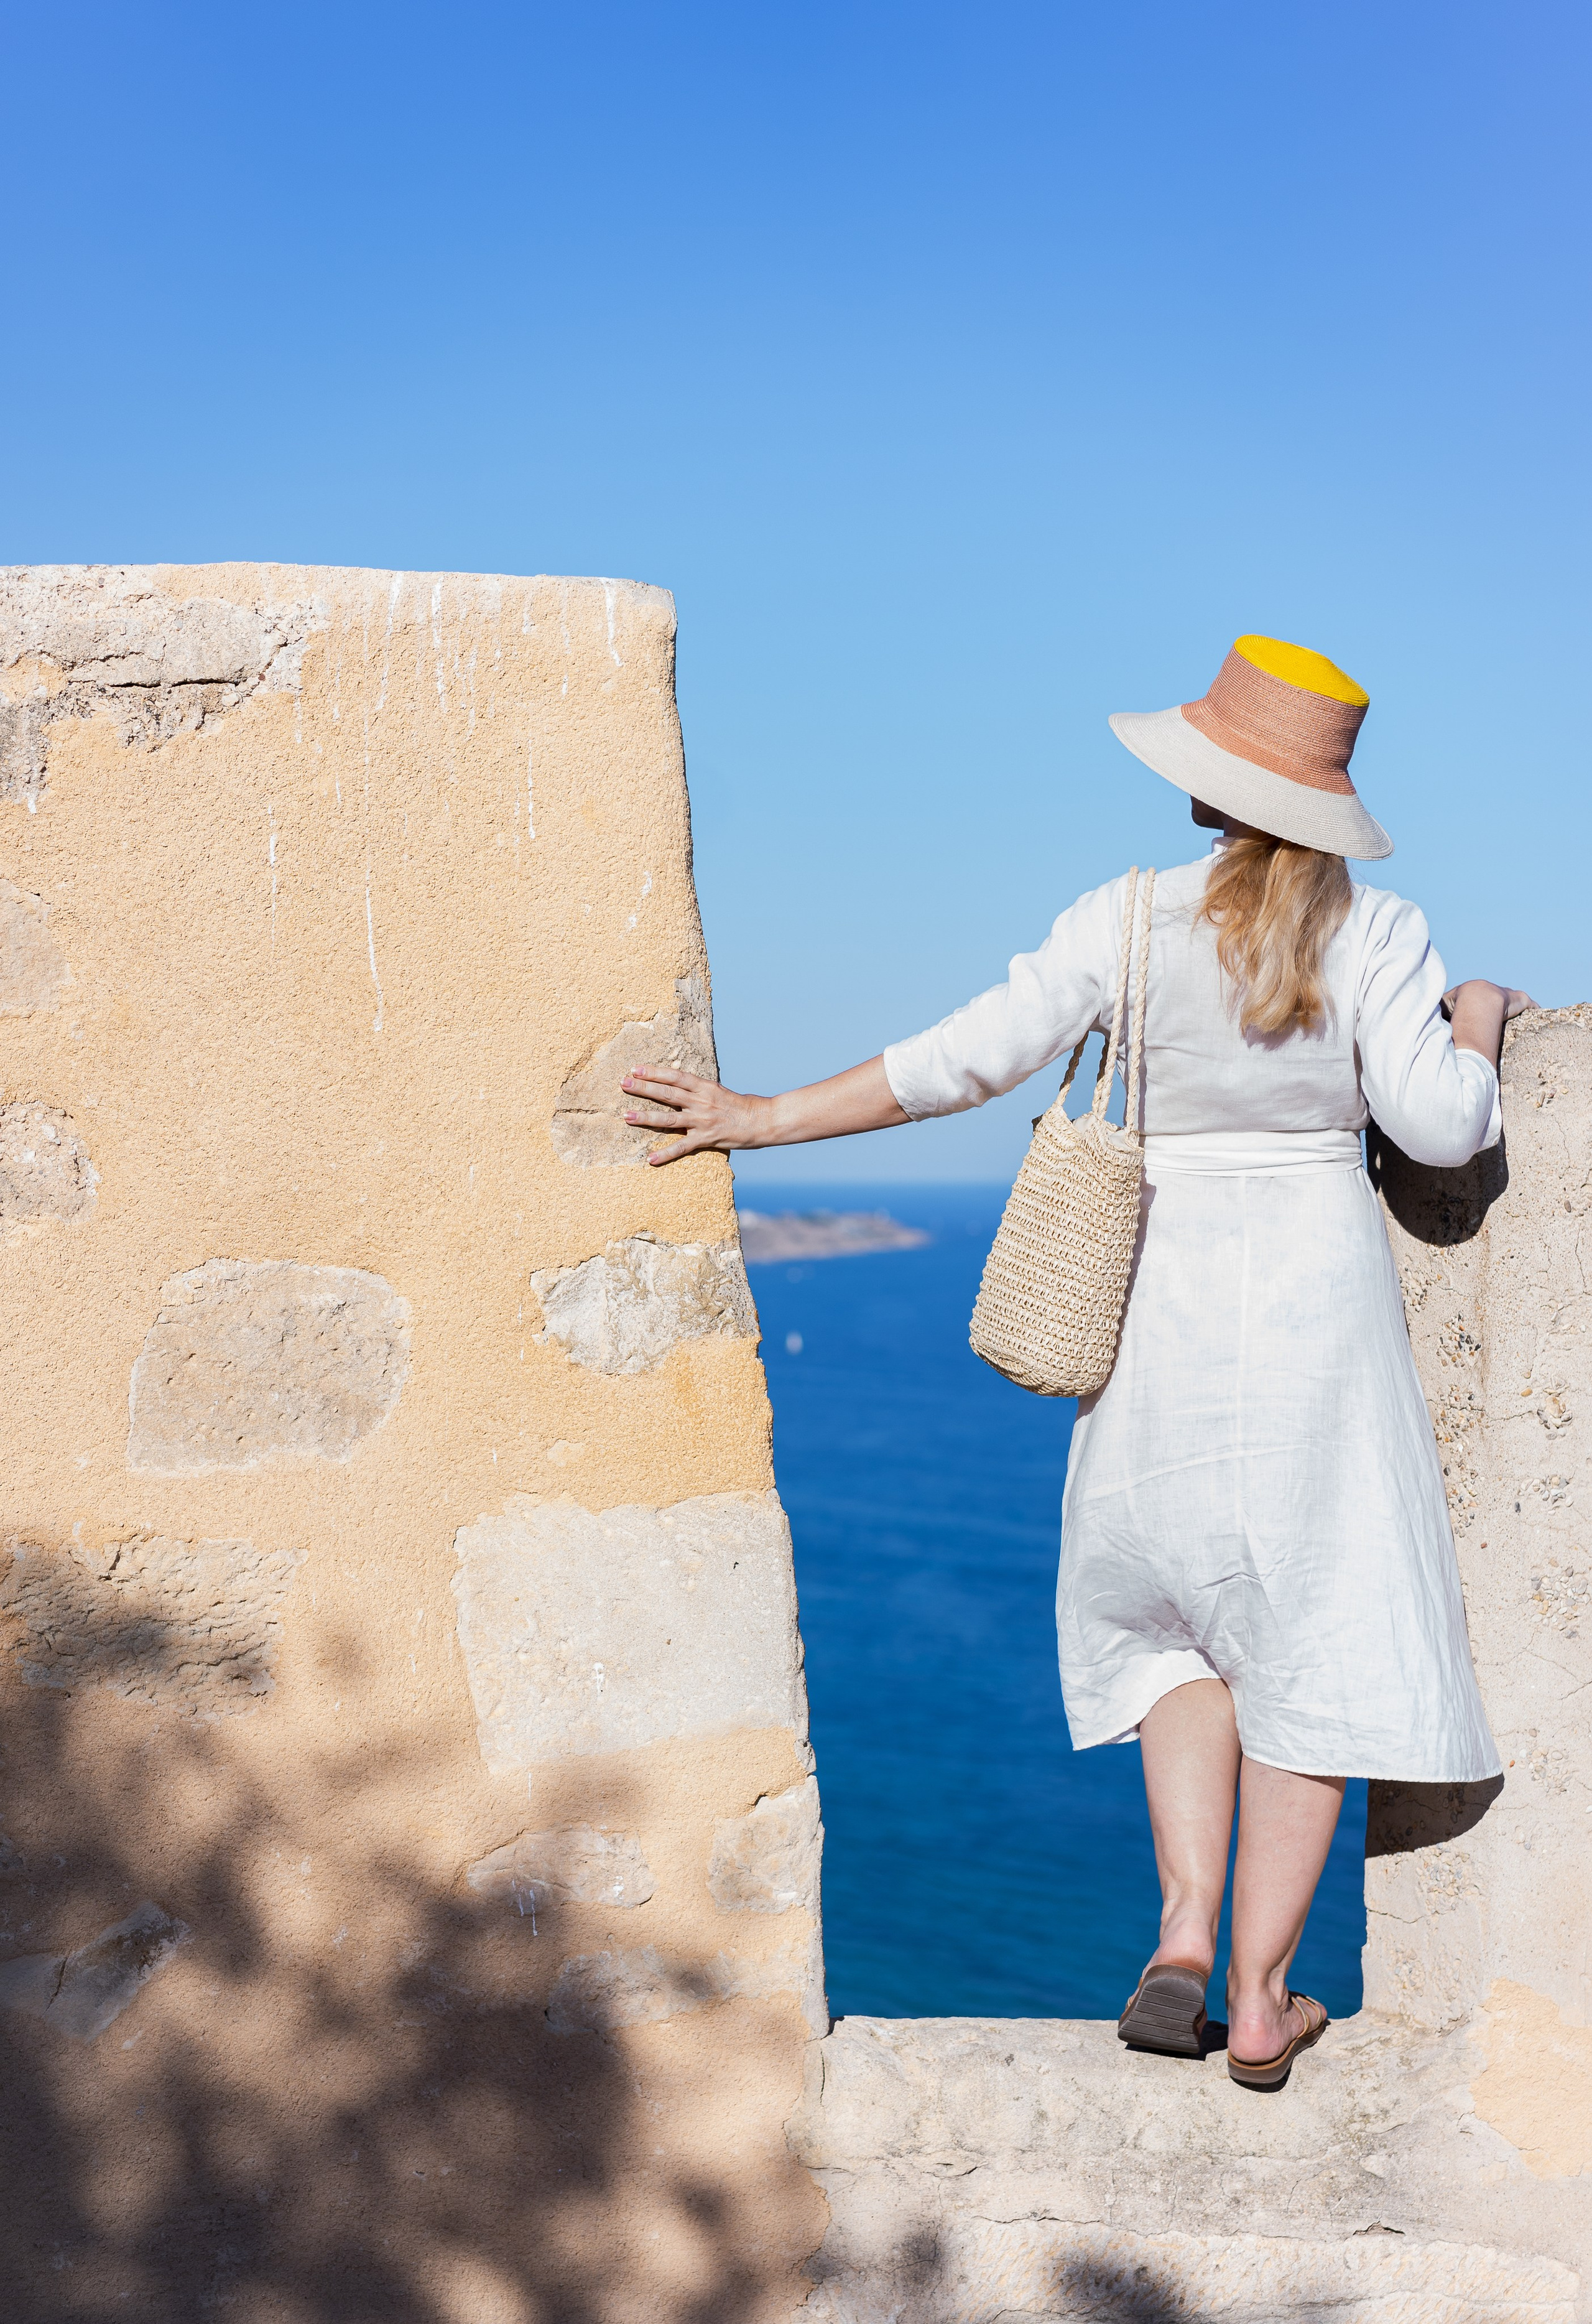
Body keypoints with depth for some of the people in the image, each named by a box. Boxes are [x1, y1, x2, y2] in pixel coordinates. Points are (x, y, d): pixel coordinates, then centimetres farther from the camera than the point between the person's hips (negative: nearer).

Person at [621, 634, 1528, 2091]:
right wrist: (1478, 1029, 11)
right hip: (1321, 1307, -1)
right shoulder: (1377, 933, -6)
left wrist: (761, 1119, -4)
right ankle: (1261, 1998, 11)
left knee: (1176, 1615, 20)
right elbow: (1439, 1127, -10)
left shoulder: (1127, 920, -6)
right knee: (1310, 1640, 7)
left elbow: (966, 1060, -9)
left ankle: (1183, 1935, 8)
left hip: (1164, 1308, 1)